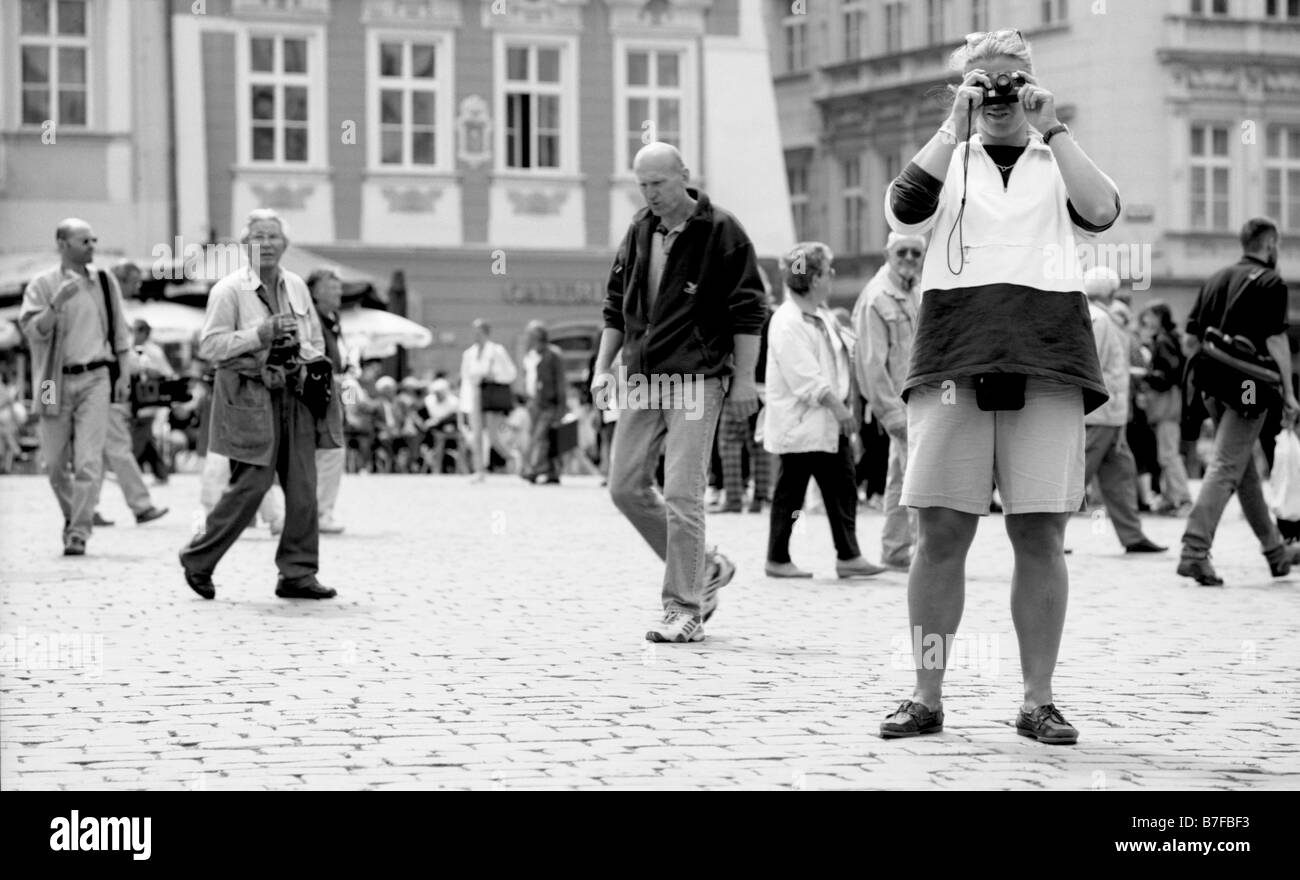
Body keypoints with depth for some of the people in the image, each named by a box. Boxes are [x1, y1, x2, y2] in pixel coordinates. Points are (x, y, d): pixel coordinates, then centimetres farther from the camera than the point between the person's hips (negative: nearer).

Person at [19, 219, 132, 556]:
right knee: (56, 462, 7)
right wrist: (56, 304, -24)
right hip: (57, 381, 0)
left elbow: (120, 332, 12)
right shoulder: (42, 285, 1)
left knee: (89, 461, -11)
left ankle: (79, 533, -8)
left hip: (95, 378, 0)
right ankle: (71, 518, 31)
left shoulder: (105, 282, 7)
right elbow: (32, 330, -9)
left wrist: (124, 375, 5)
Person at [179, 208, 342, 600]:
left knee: (303, 487, 2)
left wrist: (312, 363, 5)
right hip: (249, 395, -6)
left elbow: (315, 337, 25)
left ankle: (297, 574, 10)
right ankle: (198, 561, 9)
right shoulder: (229, 290, -6)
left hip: (294, 394, 6)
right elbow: (209, 345, -12)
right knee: (251, 483, -8)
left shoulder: (296, 286, 13)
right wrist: (260, 335, -19)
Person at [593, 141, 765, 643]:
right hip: (641, 379, 7)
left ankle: (685, 611, -1)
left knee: (682, 497, -9)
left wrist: (744, 379, -10)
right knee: (626, 487, 5)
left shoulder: (722, 232, -6)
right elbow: (615, 308, 19)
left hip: (696, 381, -7)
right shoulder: (638, 233, 11)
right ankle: (703, 569, 22)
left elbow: (747, 311, -6)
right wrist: (602, 368, 10)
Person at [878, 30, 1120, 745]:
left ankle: (1037, 700, 5)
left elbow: (1101, 213, -6)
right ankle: (927, 697, 5)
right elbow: (904, 210, -7)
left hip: (1046, 361, 0)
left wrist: (1052, 130, -6)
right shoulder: (947, 160, 14)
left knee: (1041, 535, -1)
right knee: (941, 531, -2)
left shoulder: (1059, 163, 15)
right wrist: (954, 129, -7)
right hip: (953, 357, 0)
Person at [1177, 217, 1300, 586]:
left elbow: (1191, 337, 12)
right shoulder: (1269, 283, -6)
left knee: (1247, 470, 16)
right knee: (1226, 468, -9)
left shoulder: (1215, 279, 14)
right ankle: (1194, 551, -19)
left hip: (1215, 388, 7)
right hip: (1249, 389, -7)